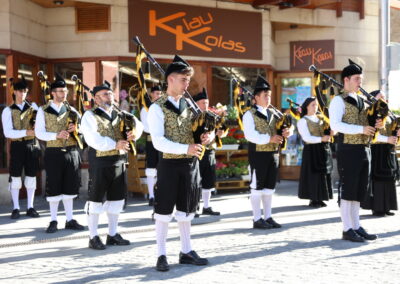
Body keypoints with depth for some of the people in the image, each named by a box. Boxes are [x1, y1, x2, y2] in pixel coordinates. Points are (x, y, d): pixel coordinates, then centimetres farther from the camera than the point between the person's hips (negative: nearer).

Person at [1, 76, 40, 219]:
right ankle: (16, 208, 9)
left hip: (32, 144, 2)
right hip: (17, 145, -2)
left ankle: (30, 207, 14)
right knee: (15, 177, 2)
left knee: (31, 176, 6)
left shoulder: (33, 107, 7)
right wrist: (25, 132, -22)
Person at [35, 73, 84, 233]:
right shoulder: (43, 111, -1)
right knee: (54, 188, 1)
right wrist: (56, 135, -20)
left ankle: (70, 220, 15)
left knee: (69, 187, 7)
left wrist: (76, 128, -10)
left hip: (71, 152, 3)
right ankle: (53, 221, 10)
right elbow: (39, 133, -6)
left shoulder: (71, 110, 10)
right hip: (54, 153, -3)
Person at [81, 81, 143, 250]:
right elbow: (93, 139, -18)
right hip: (100, 162, -6)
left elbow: (137, 123, 10)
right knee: (96, 199, 1)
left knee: (117, 198, 12)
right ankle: (93, 237, 9)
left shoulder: (119, 115, 13)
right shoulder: (90, 116, -6)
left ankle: (113, 234, 24)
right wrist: (115, 144, -23)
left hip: (119, 161, 6)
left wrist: (135, 132, -13)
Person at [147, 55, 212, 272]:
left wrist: (205, 137, -7)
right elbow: (158, 142, -18)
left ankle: (186, 251, 23)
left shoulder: (189, 105, 9)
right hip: (170, 164, -5)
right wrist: (185, 148, -28)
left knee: (186, 210, 13)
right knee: (164, 211, 2)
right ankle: (161, 255, 11)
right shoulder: (157, 108, -9)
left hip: (191, 164, 6)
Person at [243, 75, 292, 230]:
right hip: (258, 154, -7)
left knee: (269, 187, 11)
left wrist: (287, 131, -7)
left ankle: (268, 217, 18)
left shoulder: (272, 114, 14)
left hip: (273, 154, 7)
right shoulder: (250, 114, -7)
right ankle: (257, 219, 5)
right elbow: (250, 135, -19)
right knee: (257, 187, 0)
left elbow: (282, 127, 17)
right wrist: (269, 139, -25)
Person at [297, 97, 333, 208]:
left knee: (324, 174, 6)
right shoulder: (303, 121, -4)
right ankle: (313, 200, 2)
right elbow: (307, 138, -14)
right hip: (312, 150, -6)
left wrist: (330, 134, -10)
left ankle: (320, 199, 13)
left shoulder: (321, 119, 14)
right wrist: (321, 139, -22)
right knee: (313, 174, -4)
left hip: (324, 149, 6)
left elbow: (328, 130, 14)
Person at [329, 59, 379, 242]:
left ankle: (356, 226, 18)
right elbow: (335, 125, -20)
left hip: (364, 150, 8)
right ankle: (347, 229, 2)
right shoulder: (338, 101, -6)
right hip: (348, 150, -8)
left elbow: (367, 124, 25)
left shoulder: (362, 102, 18)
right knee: (347, 190, -3)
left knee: (359, 190, 11)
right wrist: (360, 129, -22)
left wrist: (374, 124, 1)